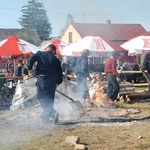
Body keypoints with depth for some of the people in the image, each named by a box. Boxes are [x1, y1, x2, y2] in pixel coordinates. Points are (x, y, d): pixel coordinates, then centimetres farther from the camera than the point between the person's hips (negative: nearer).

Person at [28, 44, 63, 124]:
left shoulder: (40, 54, 5)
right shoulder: (56, 59, 11)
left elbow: (31, 59, -10)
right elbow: (59, 72, 11)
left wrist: (30, 69, 3)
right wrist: (58, 82, 22)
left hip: (42, 78, -3)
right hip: (52, 81, 3)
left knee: (42, 98, -1)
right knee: (49, 99, 13)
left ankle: (53, 113, -20)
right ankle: (46, 118, 18)